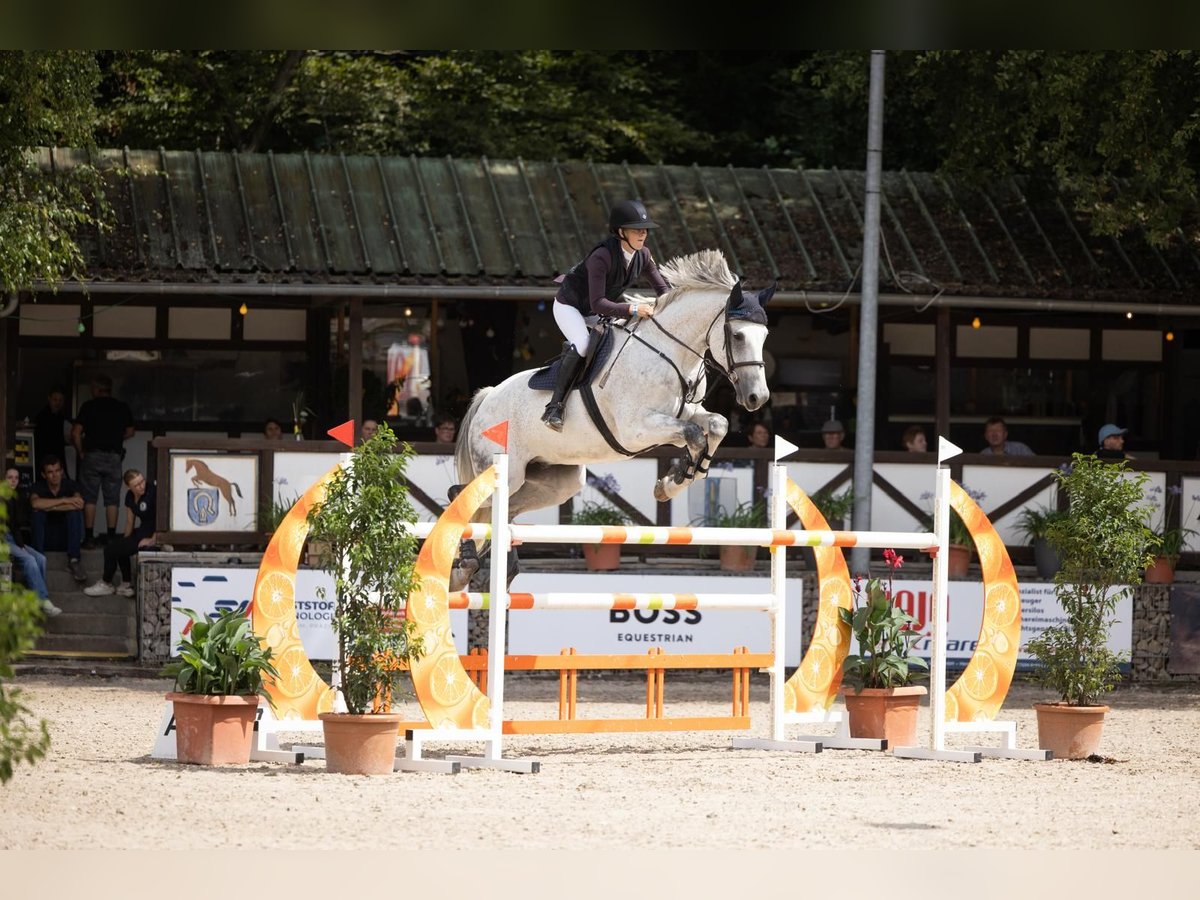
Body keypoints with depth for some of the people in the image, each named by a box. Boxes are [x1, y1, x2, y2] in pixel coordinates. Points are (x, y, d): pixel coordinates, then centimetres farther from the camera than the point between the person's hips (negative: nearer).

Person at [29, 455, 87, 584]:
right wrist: (64, 501, -27)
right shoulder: (39, 487, -5)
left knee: (75, 511, -25)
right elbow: (35, 503, -29)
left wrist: (50, 507, -24)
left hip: (67, 539, 0)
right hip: (45, 540, 0)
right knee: (38, 512, -25)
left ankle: (73, 561, -28)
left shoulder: (70, 485, -4)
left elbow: (79, 504, -26)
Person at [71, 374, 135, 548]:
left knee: (89, 498, 2)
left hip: (92, 455, -2)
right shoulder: (123, 408, 6)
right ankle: (111, 536, 3)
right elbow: (130, 432, 18)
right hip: (114, 456, 2)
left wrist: (80, 452, 5)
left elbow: (76, 433, -7)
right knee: (112, 500, 6)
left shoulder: (89, 406, -3)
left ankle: (89, 537, -2)